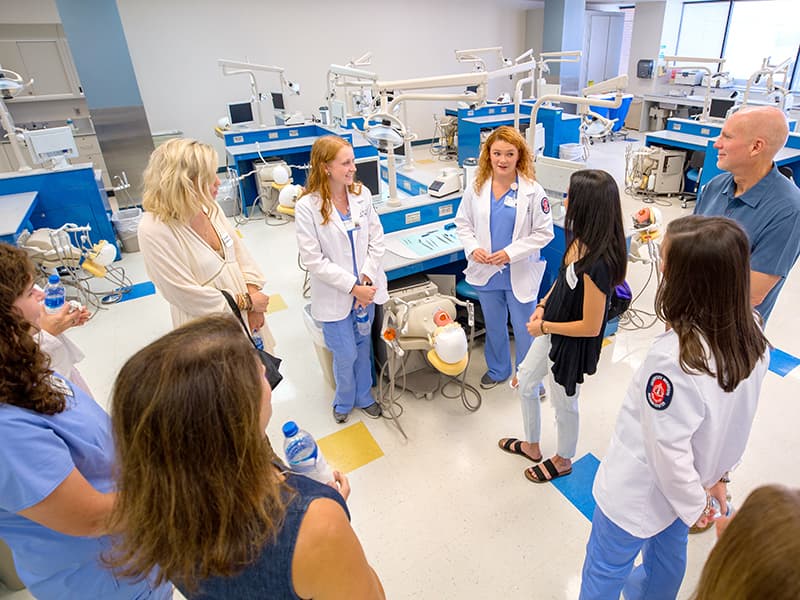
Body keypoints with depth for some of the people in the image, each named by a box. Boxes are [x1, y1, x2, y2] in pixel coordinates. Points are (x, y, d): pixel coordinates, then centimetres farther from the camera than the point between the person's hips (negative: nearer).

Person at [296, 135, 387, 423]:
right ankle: (344, 401, 39)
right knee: (345, 354, 9)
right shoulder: (307, 206, -16)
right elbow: (313, 260, -17)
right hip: (334, 294, -4)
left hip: (366, 288, 4)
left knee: (363, 346, 20)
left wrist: (366, 280, -11)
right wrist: (353, 287, -17)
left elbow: (377, 240, -1)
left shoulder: (362, 194, -5)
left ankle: (363, 396, 44)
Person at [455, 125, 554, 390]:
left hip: (520, 274, -3)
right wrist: (473, 248, -13)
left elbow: (544, 232, -10)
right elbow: (463, 223, 5)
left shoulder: (532, 191, -13)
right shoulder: (476, 188, -4)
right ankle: (498, 369, 44)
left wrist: (510, 253, -19)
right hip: (485, 271, 3)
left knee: (524, 329, 11)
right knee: (493, 326, 21)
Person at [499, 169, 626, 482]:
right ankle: (532, 445, 49)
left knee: (564, 404, 17)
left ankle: (563, 460, 48)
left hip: (572, 344, -8)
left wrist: (544, 327, -17)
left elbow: (591, 327, -27)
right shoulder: (578, 240, -9)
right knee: (525, 383, 23)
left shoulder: (596, 265, -34)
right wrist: (542, 306, -4)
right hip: (551, 331, 8)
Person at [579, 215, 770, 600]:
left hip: (640, 494, -7)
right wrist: (717, 474, 13)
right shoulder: (751, 335, -14)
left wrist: (694, 505, -7)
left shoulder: (674, 358, -38)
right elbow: (735, 415, 0)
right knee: (669, 552, 33)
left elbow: (669, 449, -26)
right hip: (682, 488, 7)